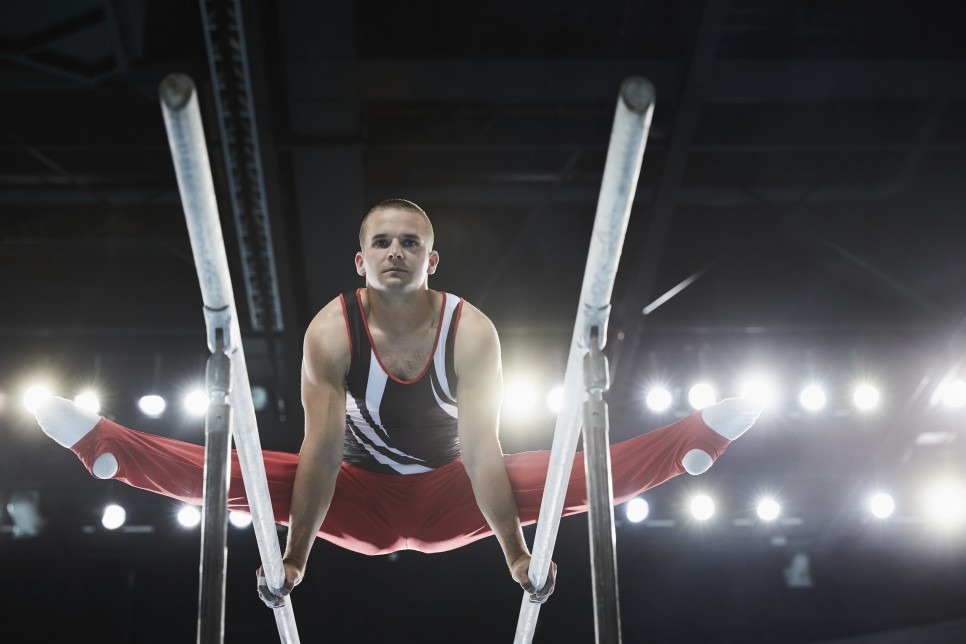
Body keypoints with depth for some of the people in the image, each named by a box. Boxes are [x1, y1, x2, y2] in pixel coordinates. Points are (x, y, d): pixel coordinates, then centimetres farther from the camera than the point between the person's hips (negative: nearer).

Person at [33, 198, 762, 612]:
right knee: (226, 472, -21)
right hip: (360, 500, 0)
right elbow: (321, 451, -23)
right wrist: (294, 559, -29)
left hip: (450, 499, 0)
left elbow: (483, 451, -26)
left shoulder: (471, 330, -21)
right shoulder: (331, 330, -20)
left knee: (581, 473, -22)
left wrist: (518, 554, -33)